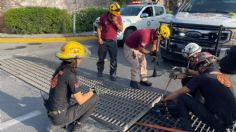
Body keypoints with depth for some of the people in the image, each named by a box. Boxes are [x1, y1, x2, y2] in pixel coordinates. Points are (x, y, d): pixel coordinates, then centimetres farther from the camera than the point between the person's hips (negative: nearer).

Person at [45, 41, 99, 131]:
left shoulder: (60, 70, 4)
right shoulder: (70, 74, -23)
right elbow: (80, 101, -18)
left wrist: (78, 94, 15)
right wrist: (91, 92, 0)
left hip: (53, 114, 8)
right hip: (61, 116, -8)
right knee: (94, 98, -1)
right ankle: (78, 124, 9)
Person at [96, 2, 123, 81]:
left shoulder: (118, 17, -4)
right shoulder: (103, 17, -8)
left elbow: (121, 29, -6)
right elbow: (99, 28, -2)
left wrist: (116, 22, -21)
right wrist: (99, 38, -9)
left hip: (113, 41, 1)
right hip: (103, 41, 0)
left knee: (114, 59, 0)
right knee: (101, 58, 11)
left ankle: (113, 74, 10)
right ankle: (100, 72, 31)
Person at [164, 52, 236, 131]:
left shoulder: (202, 78, -11)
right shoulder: (221, 75, 9)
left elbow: (178, 93, -5)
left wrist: (164, 100, 10)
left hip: (218, 120, -8)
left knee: (182, 98, -6)